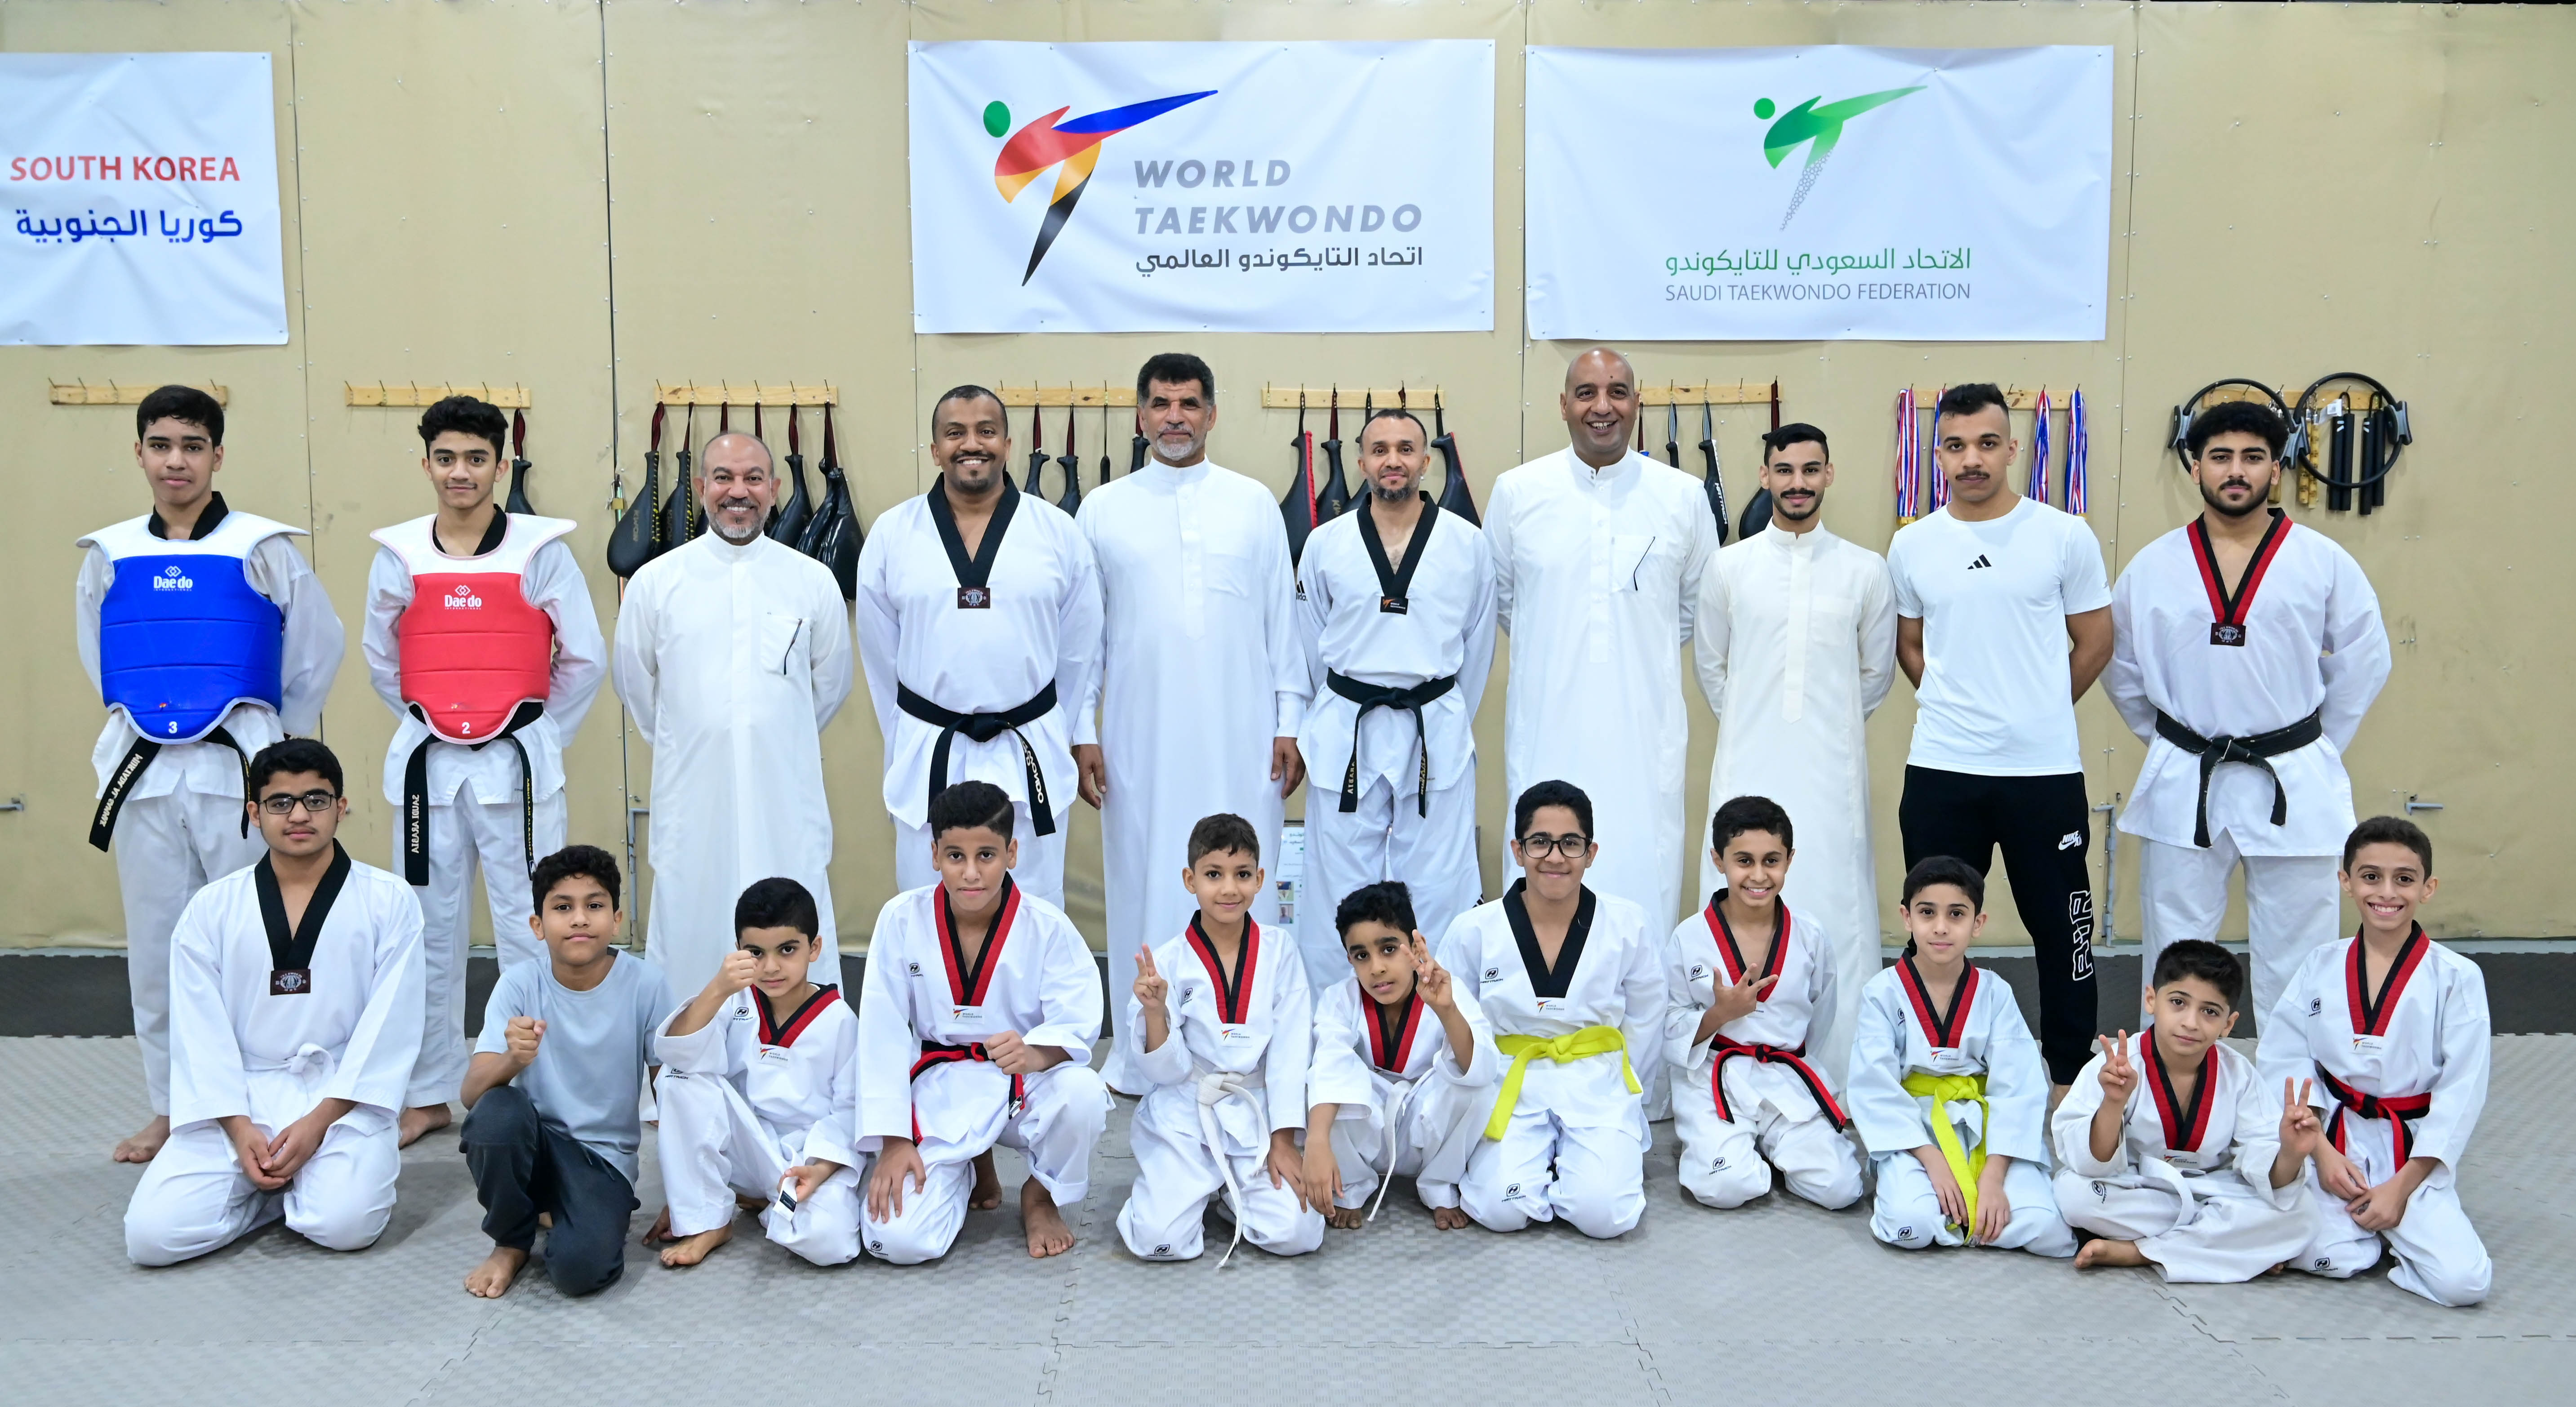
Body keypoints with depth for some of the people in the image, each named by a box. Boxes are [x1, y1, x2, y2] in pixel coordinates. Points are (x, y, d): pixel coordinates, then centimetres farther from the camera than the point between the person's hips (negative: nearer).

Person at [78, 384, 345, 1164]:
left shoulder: (261, 548, -3)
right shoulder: (110, 554, 7)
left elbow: (319, 645, 3)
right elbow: (97, 655, 20)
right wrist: (143, 719, 13)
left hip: (237, 768, -3)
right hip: (143, 769, 4)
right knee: (155, 943, 10)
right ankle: (169, 1106, 23)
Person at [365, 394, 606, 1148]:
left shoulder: (541, 549, -3)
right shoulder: (398, 554, 4)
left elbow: (585, 658, 2)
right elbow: (381, 660, 15)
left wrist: (537, 738, 4)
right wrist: (427, 723, 11)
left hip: (517, 761, -3)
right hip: (427, 761, 3)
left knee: (529, 929, -1)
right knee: (430, 930, 10)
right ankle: (429, 1093, 23)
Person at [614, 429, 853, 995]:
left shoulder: (812, 581, 3)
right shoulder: (655, 581, 2)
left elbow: (831, 682, 15)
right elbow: (635, 682, 14)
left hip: (787, 799, 0)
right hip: (691, 801, 0)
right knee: (690, 937, 6)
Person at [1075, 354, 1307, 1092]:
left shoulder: (1254, 504, 6)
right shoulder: (1103, 511, 6)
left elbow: (1283, 618, 7)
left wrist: (1290, 724, 3)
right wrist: (1083, 732, 2)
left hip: (1239, 737, 0)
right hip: (1140, 738, 0)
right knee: (1145, 882, 4)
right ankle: (1142, 1051, 16)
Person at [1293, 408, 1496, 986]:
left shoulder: (1468, 544, 2)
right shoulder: (1326, 544, 3)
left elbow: (1478, 646, 10)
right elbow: (1309, 647, 11)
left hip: (1436, 735, 0)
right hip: (1347, 736, 1)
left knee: (1436, 888, 3)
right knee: (1340, 891, 4)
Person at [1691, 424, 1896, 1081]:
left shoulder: (1865, 570, 5)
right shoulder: (1729, 566, 6)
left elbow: (1877, 672, 14)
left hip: (1833, 771, 0)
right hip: (1748, 766, 0)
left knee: (1835, 911, 0)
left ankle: (1839, 1072, 9)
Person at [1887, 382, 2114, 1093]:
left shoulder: (2065, 537, -1)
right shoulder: (1912, 546, 4)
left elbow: (2095, 642, 7)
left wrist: (2036, 710, 8)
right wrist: (1958, 706, 7)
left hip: (2045, 770, -1)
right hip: (1941, 772, 2)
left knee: (2061, 928, 8)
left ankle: (2074, 1075, 24)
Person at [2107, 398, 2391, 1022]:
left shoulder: (2324, 563, -3)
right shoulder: (2153, 566, 0)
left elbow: (2364, 660, 5)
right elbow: (2121, 666, 9)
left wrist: (2315, 750, 5)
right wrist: (2170, 743, 7)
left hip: (2293, 783, -1)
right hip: (2182, 784, 1)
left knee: (2297, 948, 7)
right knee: (2175, 948, 10)